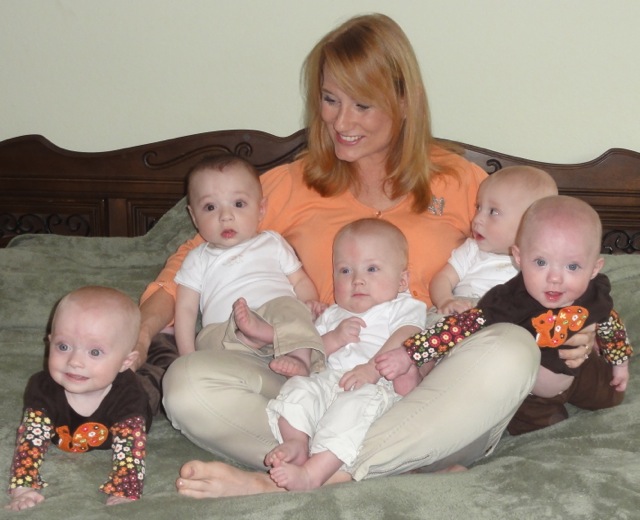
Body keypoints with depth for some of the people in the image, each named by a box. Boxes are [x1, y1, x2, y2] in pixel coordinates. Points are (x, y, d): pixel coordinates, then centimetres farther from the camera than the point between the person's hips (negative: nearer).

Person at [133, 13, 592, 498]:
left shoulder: (459, 182, 14)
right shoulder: (290, 186, 15)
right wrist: (145, 328, -2)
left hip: (426, 396, 0)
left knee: (512, 350, -32)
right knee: (188, 383, -24)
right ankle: (413, 467, -31)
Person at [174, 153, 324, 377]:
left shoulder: (273, 243, 23)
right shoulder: (198, 260, 21)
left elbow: (299, 280, 22)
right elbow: (186, 309, 14)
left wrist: (310, 301, -3)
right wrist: (187, 356, 0)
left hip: (282, 319, 0)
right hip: (224, 331, 0)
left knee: (289, 307, -31)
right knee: (207, 338, -31)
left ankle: (299, 358, -50)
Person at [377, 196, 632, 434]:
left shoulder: (595, 297, -22)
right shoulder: (508, 302, -38)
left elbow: (610, 327, -1)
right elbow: (461, 326, -40)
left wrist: (620, 362, 16)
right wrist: (409, 354, -46)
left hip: (575, 375, 5)